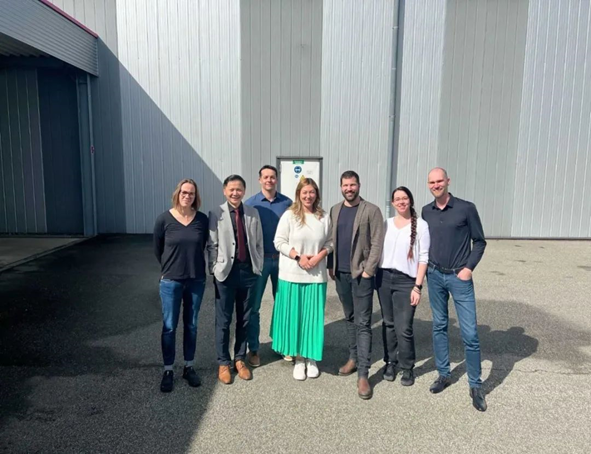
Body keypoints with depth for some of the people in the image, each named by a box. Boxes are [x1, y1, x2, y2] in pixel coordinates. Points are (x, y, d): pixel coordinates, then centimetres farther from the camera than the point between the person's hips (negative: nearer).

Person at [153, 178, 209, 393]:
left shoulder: (202, 219, -4)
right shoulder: (164, 219, -8)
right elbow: (157, 249, 4)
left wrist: (195, 268, 11)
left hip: (196, 280, 2)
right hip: (171, 281, -2)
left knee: (191, 325, 12)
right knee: (169, 326, 5)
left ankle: (189, 367, 26)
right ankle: (168, 371, 19)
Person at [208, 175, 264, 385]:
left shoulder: (253, 213, 5)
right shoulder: (216, 214, -3)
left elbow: (259, 243, 7)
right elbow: (212, 245, -4)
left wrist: (259, 268, 4)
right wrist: (215, 270, -8)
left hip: (248, 271, 3)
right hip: (226, 272, -3)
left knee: (245, 319, 12)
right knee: (223, 320, 7)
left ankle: (240, 359, 28)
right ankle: (223, 362, 22)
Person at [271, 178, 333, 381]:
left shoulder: (324, 217, 2)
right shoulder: (289, 215, -4)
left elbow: (330, 243, 7)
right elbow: (279, 242, -4)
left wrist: (319, 256, -10)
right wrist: (298, 257, -14)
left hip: (316, 275, 2)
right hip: (292, 275, -1)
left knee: (313, 316, 7)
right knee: (295, 316, 6)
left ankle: (311, 359, 22)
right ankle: (299, 359, 20)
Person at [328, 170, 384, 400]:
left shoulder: (371, 211, -5)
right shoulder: (335, 210, 10)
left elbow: (377, 243, -9)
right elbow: (330, 239, 12)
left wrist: (368, 270, -14)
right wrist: (331, 265, 5)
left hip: (361, 274, -5)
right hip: (340, 273, 5)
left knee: (363, 323, -4)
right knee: (349, 319, 16)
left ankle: (363, 374, -1)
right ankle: (353, 357, 30)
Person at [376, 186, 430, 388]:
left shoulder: (421, 225, -3)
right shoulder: (386, 224, 8)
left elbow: (423, 257, -5)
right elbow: (378, 250, 10)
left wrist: (418, 286, -10)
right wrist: (373, 275, 3)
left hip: (406, 280, -3)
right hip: (383, 277, 4)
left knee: (404, 328, -4)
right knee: (388, 323, 10)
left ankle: (407, 368, 15)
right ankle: (390, 362, 26)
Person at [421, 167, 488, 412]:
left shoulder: (466, 208, -7)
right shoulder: (426, 211, 4)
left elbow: (479, 241, -2)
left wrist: (469, 268, -10)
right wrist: (425, 268, 5)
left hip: (459, 277, -3)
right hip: (434, 276, 4)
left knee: (470, 333, -2)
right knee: (439, 326, 12)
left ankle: (475, 386, 12)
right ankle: (444, 374, 27)